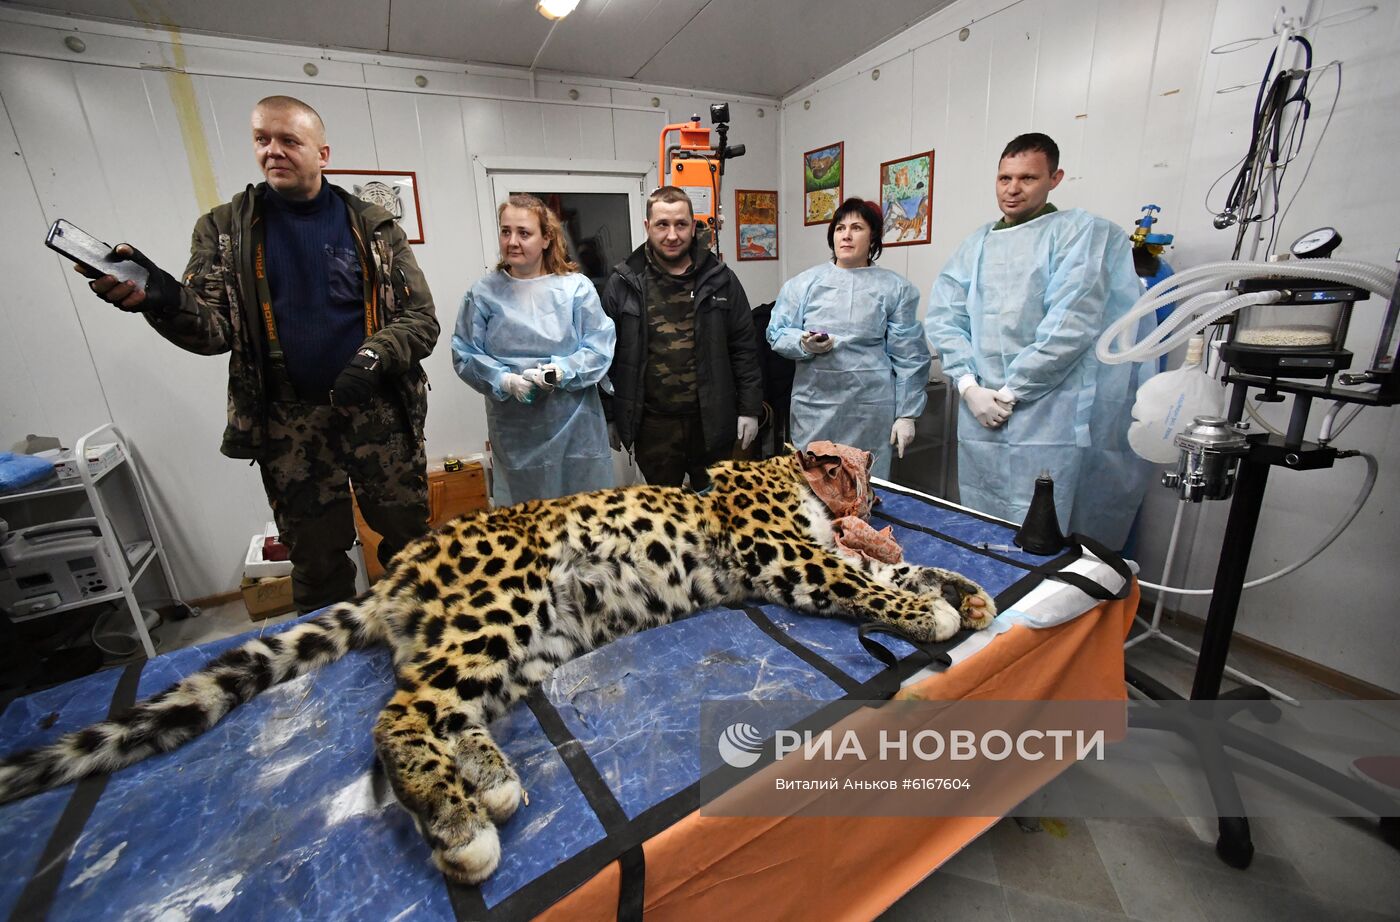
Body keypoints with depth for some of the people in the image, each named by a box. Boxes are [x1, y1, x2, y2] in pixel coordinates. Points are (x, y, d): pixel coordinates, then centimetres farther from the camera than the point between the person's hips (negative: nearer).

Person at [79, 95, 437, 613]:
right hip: (291, 422, 2)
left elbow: (421, 317, -2)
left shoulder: (372, 226, 4)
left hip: (377, 411, -1)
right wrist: (167, 302, -22)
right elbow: (214, 330, 0)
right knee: (316, 561, 12)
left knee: (410, 542, 6)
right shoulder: (225, 229, 8)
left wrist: (373, 357, -20)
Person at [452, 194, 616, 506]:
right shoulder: (484, 293, 1)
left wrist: (560, 372, -19)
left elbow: (600, 348, -5)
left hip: (574, 425, 0)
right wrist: (505, 381, -14)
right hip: (515, 431, 1)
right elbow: (465, 355, 2)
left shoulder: (577, 288, -3)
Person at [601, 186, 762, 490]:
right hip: (652, 424, 0)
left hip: (713, 421, 1)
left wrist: (749, 409, 0)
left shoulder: (720, 279, 2)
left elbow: (744, 348, 3)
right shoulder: (623, 283, 0)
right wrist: (609, 416, 2)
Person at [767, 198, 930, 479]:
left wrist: (907, 414, 0)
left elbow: (909, 357, 4)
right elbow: (776, 332, 7)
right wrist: (804, 344, -15)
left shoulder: (895, 288, 5)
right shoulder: (803, 283, 8)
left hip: (870, 409, -1)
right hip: (814, 405, 1)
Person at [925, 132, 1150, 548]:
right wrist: (969, 388, -7)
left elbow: (1071, 324, -10)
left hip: (1047, 420, -4)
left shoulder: (1082, 232, 2)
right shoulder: (976, 245, 17)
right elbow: (942, 316, 5)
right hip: (980, 418, 5)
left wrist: (1010, 392, -10)